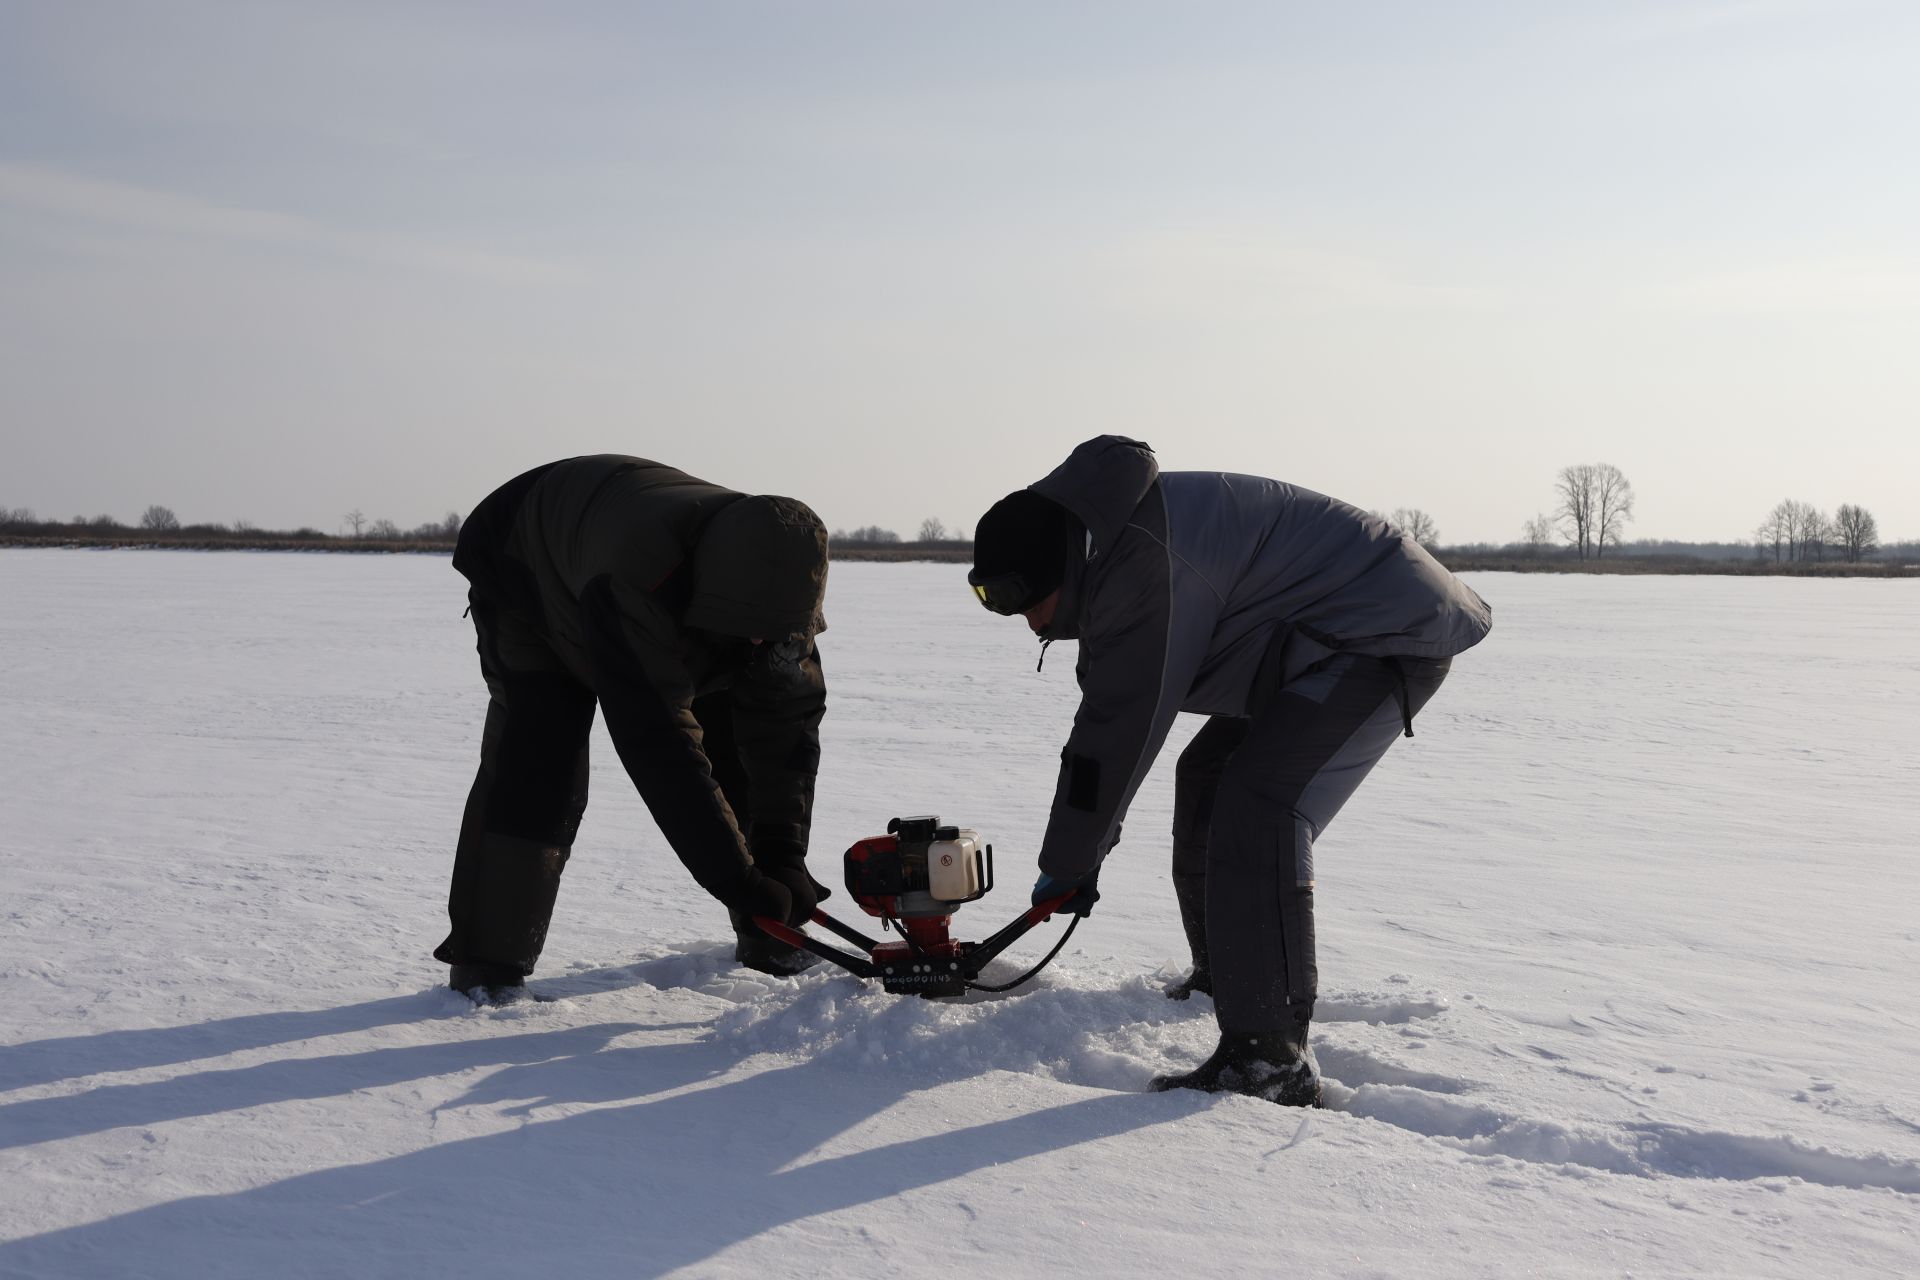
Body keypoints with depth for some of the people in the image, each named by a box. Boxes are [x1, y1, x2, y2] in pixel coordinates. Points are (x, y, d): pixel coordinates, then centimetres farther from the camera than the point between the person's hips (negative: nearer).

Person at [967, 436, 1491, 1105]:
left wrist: (1067, 864, -13)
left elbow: (1123, 726, -24)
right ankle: (1221, 976, 34)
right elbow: (1108, 708, 13)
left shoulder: (1144, 559, -29)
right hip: (1318, 646, 11)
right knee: (1206, 777, 20)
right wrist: (1081, 849, 14)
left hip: (1388, 636, -11)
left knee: (1256, 808, -25)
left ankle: (1272, 1056, -23)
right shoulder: (1114, 554, 5)